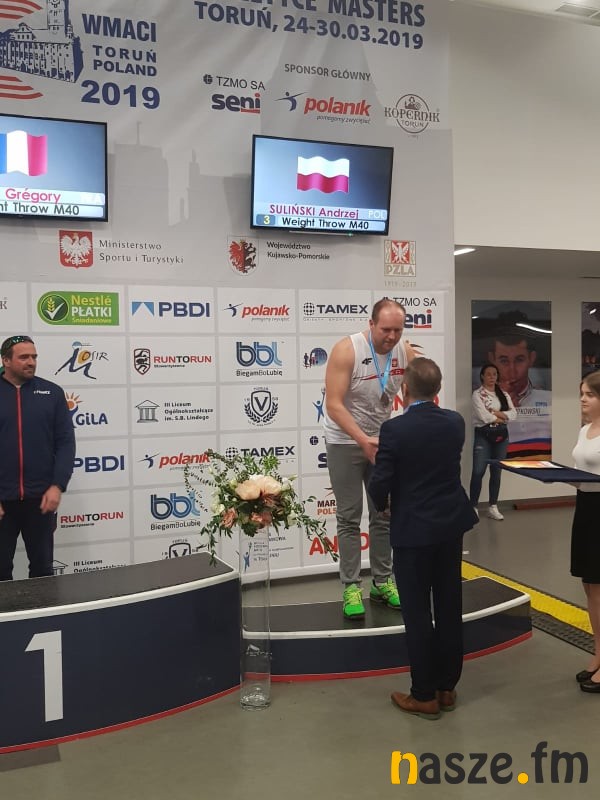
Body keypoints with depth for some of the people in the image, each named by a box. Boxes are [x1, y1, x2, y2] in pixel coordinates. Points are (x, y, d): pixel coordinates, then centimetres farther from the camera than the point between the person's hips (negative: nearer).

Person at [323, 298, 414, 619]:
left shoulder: (405, 352, -8)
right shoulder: (346, 350, -22)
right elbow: (334, 405, -25)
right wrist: (363, 441, -32)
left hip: (383, 439, 5)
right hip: (345, 440, -5)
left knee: (383, 515, 10)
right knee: (349, 517, 0)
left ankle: (382, 582, 21)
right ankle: (351, 588, 8)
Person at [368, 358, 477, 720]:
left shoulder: (394, 429, -18)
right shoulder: (456, 422, -1)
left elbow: (380, 484, -17)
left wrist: (383, 505, 6)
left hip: (413, 530, -5)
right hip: (451, 524, 6)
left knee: (418, 614, 5)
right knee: (449, 608, 14)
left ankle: (425, 695, 16)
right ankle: (447, 688, 27)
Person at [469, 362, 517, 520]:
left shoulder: (504, 394, 13)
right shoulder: (477, 394, -4)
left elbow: (513, 413, 2)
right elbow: (483, 416, -16)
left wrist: (497, 413, -13)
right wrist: (503, 418, -5)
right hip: (483, 435, -5)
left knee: (496, 472, 9)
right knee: (478, 472, -8)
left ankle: (493, 507, 17)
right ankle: (473, 507, 0)